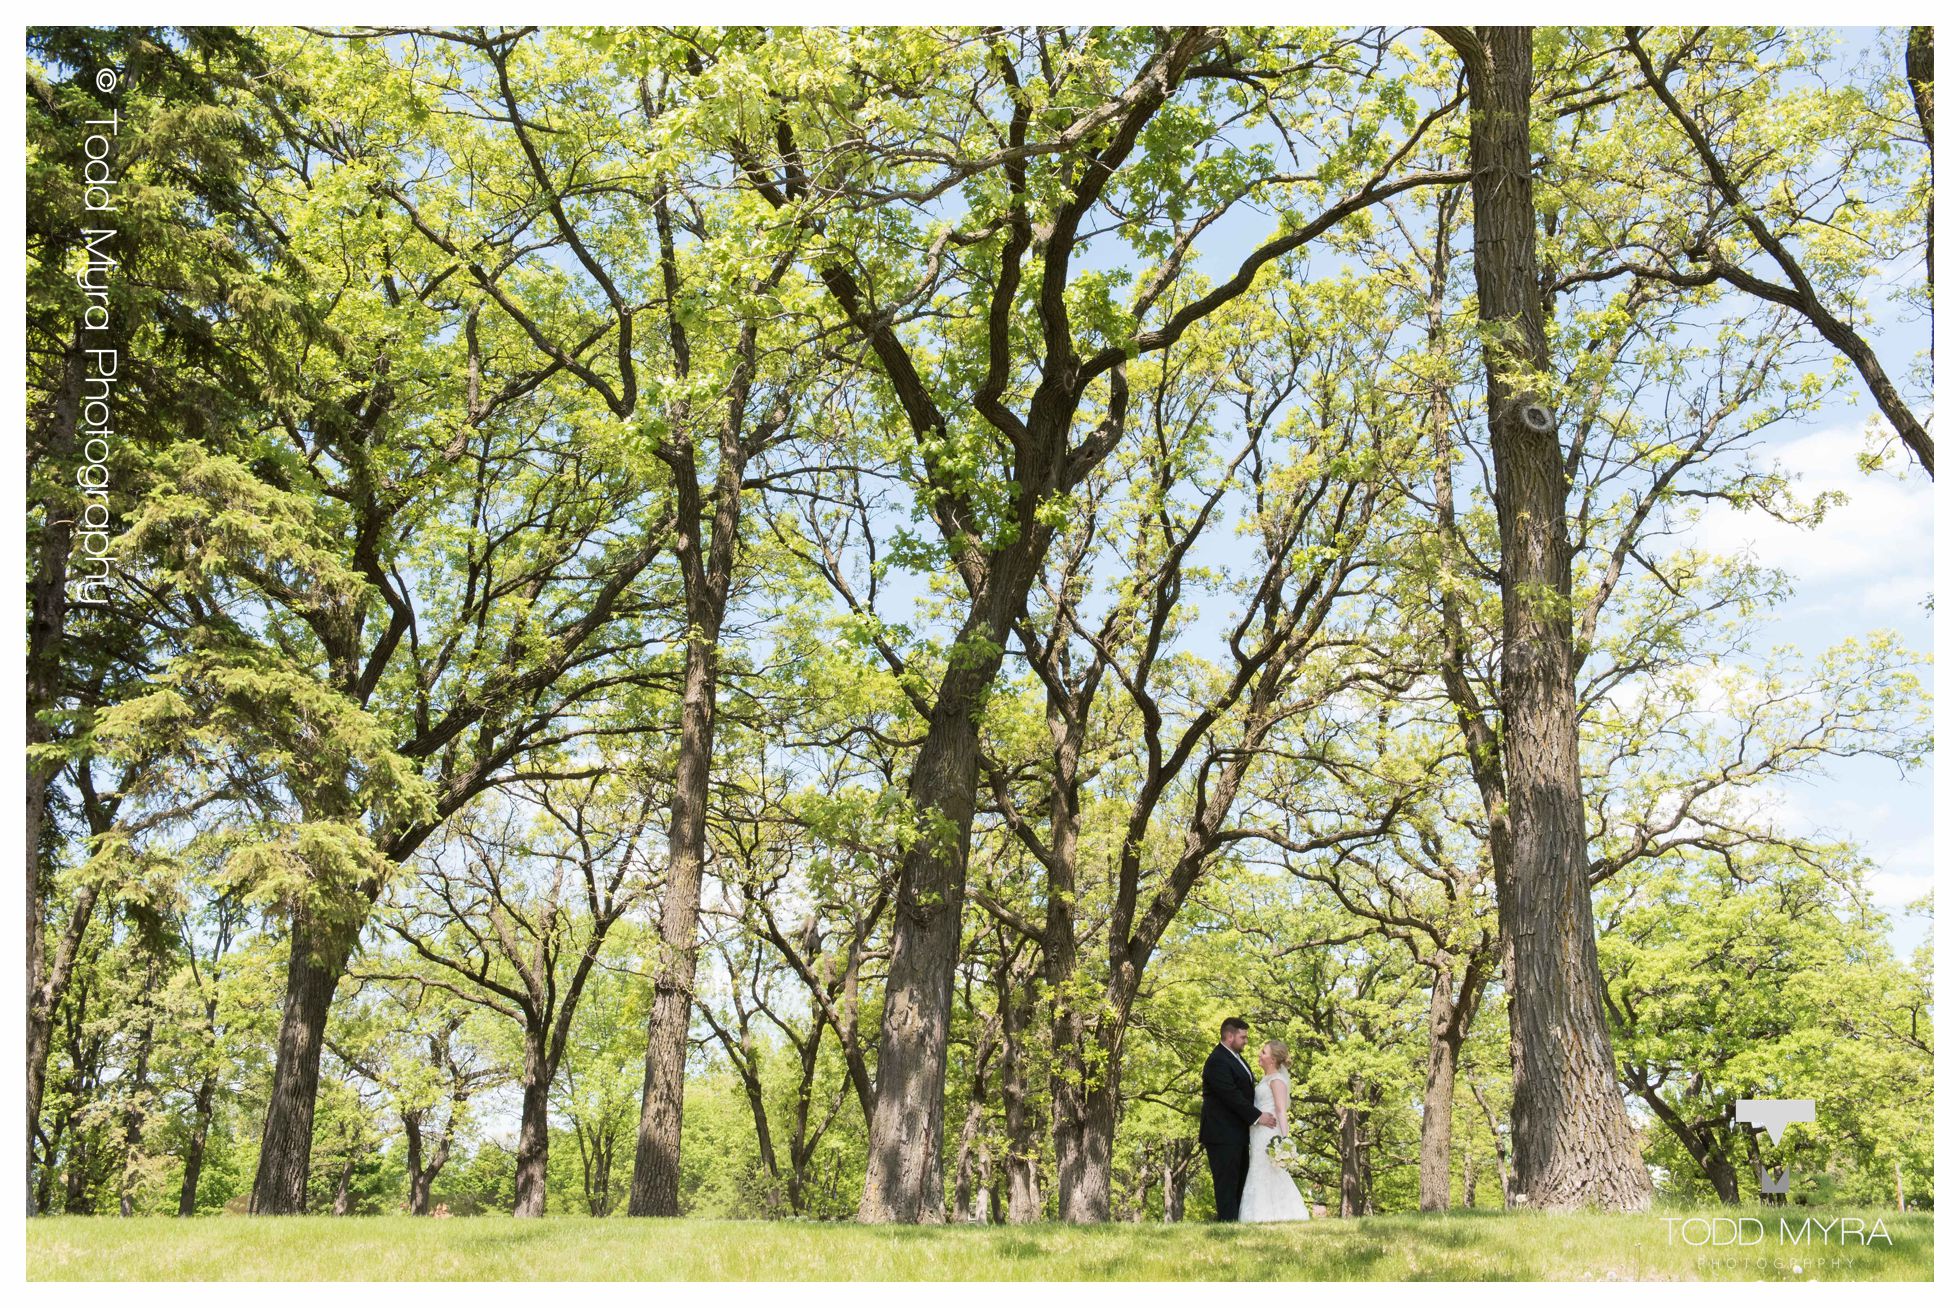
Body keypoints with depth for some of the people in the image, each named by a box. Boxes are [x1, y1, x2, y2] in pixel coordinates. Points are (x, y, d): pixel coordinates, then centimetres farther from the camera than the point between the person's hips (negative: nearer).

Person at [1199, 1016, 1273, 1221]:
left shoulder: (1235, 1057, 16)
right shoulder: (1217, 1061, -16)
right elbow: (1231, 1095, -22)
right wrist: (1257, 1117, -18)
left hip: (1237, 1134, 10)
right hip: (1222, 1133, -10)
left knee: (1241, 1181, 8)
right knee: (1227, 1183, -9)